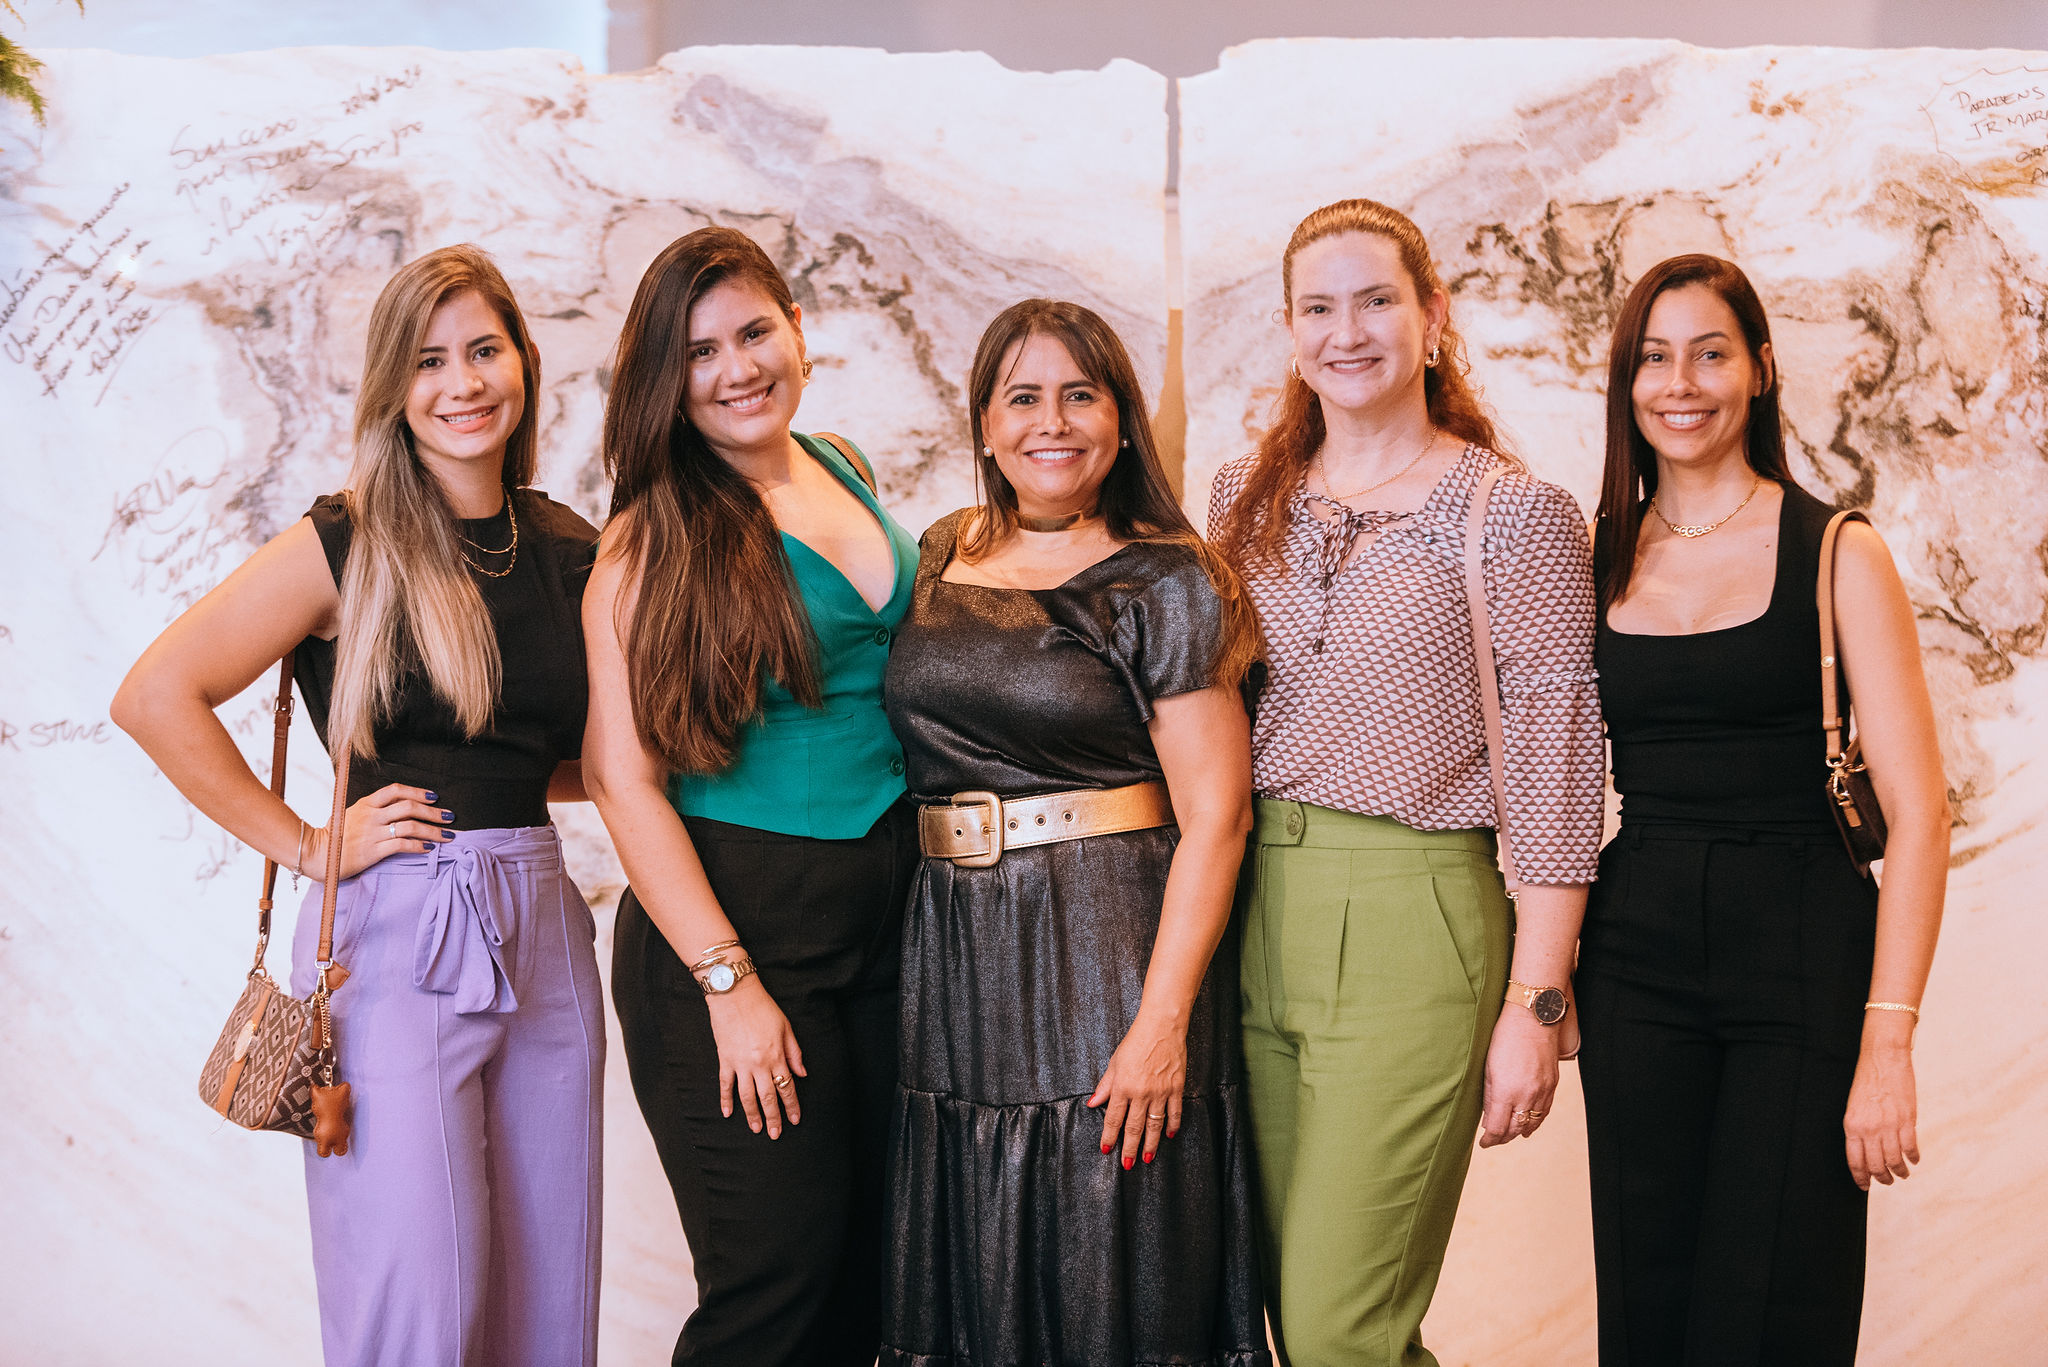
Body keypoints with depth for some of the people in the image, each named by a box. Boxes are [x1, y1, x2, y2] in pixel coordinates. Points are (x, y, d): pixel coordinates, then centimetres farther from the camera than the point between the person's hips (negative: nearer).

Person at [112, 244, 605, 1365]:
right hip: (395, 935, -5)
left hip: (543, 927, 5)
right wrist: (307, 845, -8)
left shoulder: (570, 551, 9)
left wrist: (513, 780, 1)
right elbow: (155, 697, -9)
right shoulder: (347, 547, -5)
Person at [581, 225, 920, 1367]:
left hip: (886, 911, 6)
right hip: (734, 920, -6)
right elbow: (624, 777, -13)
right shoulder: (656, 538, -10)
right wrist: (730, 981, -17)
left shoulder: (844, 475, 9)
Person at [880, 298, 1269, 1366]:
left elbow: (1213, 815, -10)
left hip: (1112, 951, -5)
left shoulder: (1164, 584, -5)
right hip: (954, 959, 5)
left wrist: (1162, 1021, -18)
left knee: (1113, 1278, 1)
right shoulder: (941, 557, 11)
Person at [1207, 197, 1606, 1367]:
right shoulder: (1248, 496, 11)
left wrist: (1534, 1003, -10)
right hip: (1249, 916, 5)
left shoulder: (1519, 515, -4)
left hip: (1409, 928, -5)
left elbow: (1556, 773, -6)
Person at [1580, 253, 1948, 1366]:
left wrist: (1888, 1040, -15)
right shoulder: (1598, 562, 8)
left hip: (1802, 954, -3)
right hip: (1636, 958, 3)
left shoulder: (1838, 554, -3)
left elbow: (1916, 810, -7)